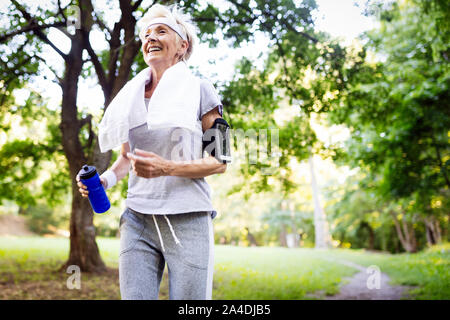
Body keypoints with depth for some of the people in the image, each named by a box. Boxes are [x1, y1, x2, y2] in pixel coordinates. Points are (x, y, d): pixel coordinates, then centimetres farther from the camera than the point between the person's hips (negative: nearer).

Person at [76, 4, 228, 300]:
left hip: (187, 220, -3)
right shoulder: (132, 97, 14)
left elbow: (220, 162, -1)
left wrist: (167, 168, -18)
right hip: (138, 219, 4)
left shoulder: (199, 91, 2)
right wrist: (105, 179, 1)